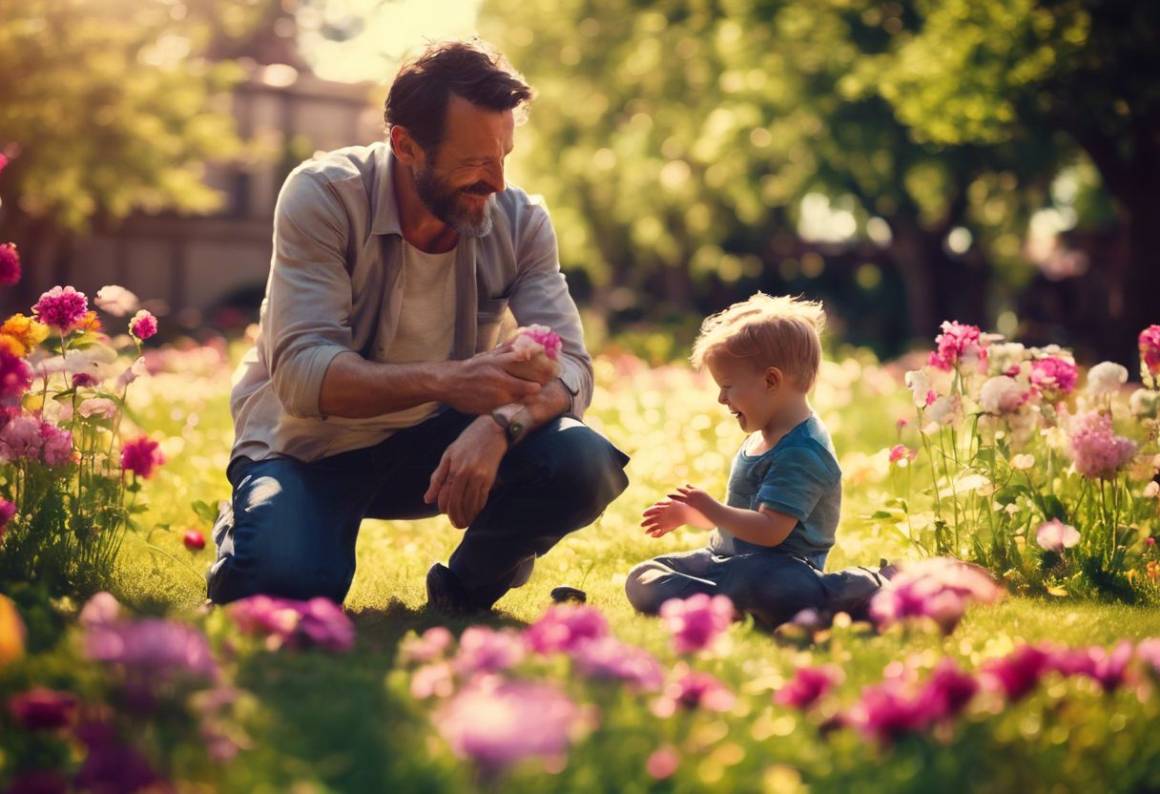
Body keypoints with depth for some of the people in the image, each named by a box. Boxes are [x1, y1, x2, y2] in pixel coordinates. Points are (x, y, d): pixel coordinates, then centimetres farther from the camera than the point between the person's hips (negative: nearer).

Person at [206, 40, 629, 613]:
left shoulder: (520, 221, -10)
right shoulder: (324, 196, -21)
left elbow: (570, 366, -17)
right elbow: (302, 372, -30)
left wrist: (500, 425, -41)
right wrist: (443, 380, -45)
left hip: (431, 441, 3)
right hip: (309, 443, -3)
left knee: (585, 466, -23)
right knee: (282, 585, -33)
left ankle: (468, 588, 7)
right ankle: (240, 532, 7)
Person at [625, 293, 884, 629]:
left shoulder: (800, 452, -18)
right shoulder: (761, 439, 16)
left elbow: (770, 529, -26)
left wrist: (709, 509, -18)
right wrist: (687, 515, 21)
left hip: (775, 566, -11)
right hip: (726, 559, 11)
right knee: (643, 580, -1)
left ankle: (867, 590, -25)